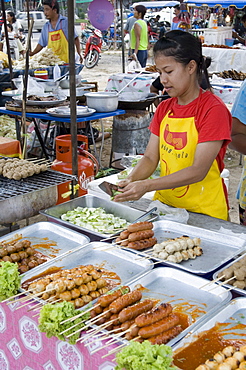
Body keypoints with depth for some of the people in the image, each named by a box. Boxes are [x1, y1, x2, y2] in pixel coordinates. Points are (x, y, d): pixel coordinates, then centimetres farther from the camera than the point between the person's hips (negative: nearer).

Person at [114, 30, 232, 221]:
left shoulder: (213, 109, -12)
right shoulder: (164, 109, 9)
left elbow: (198, 171, -19)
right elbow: (150, 158, 5)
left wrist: (146, 186, -26)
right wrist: (131, 180, -15)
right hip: (165, 203, 5)